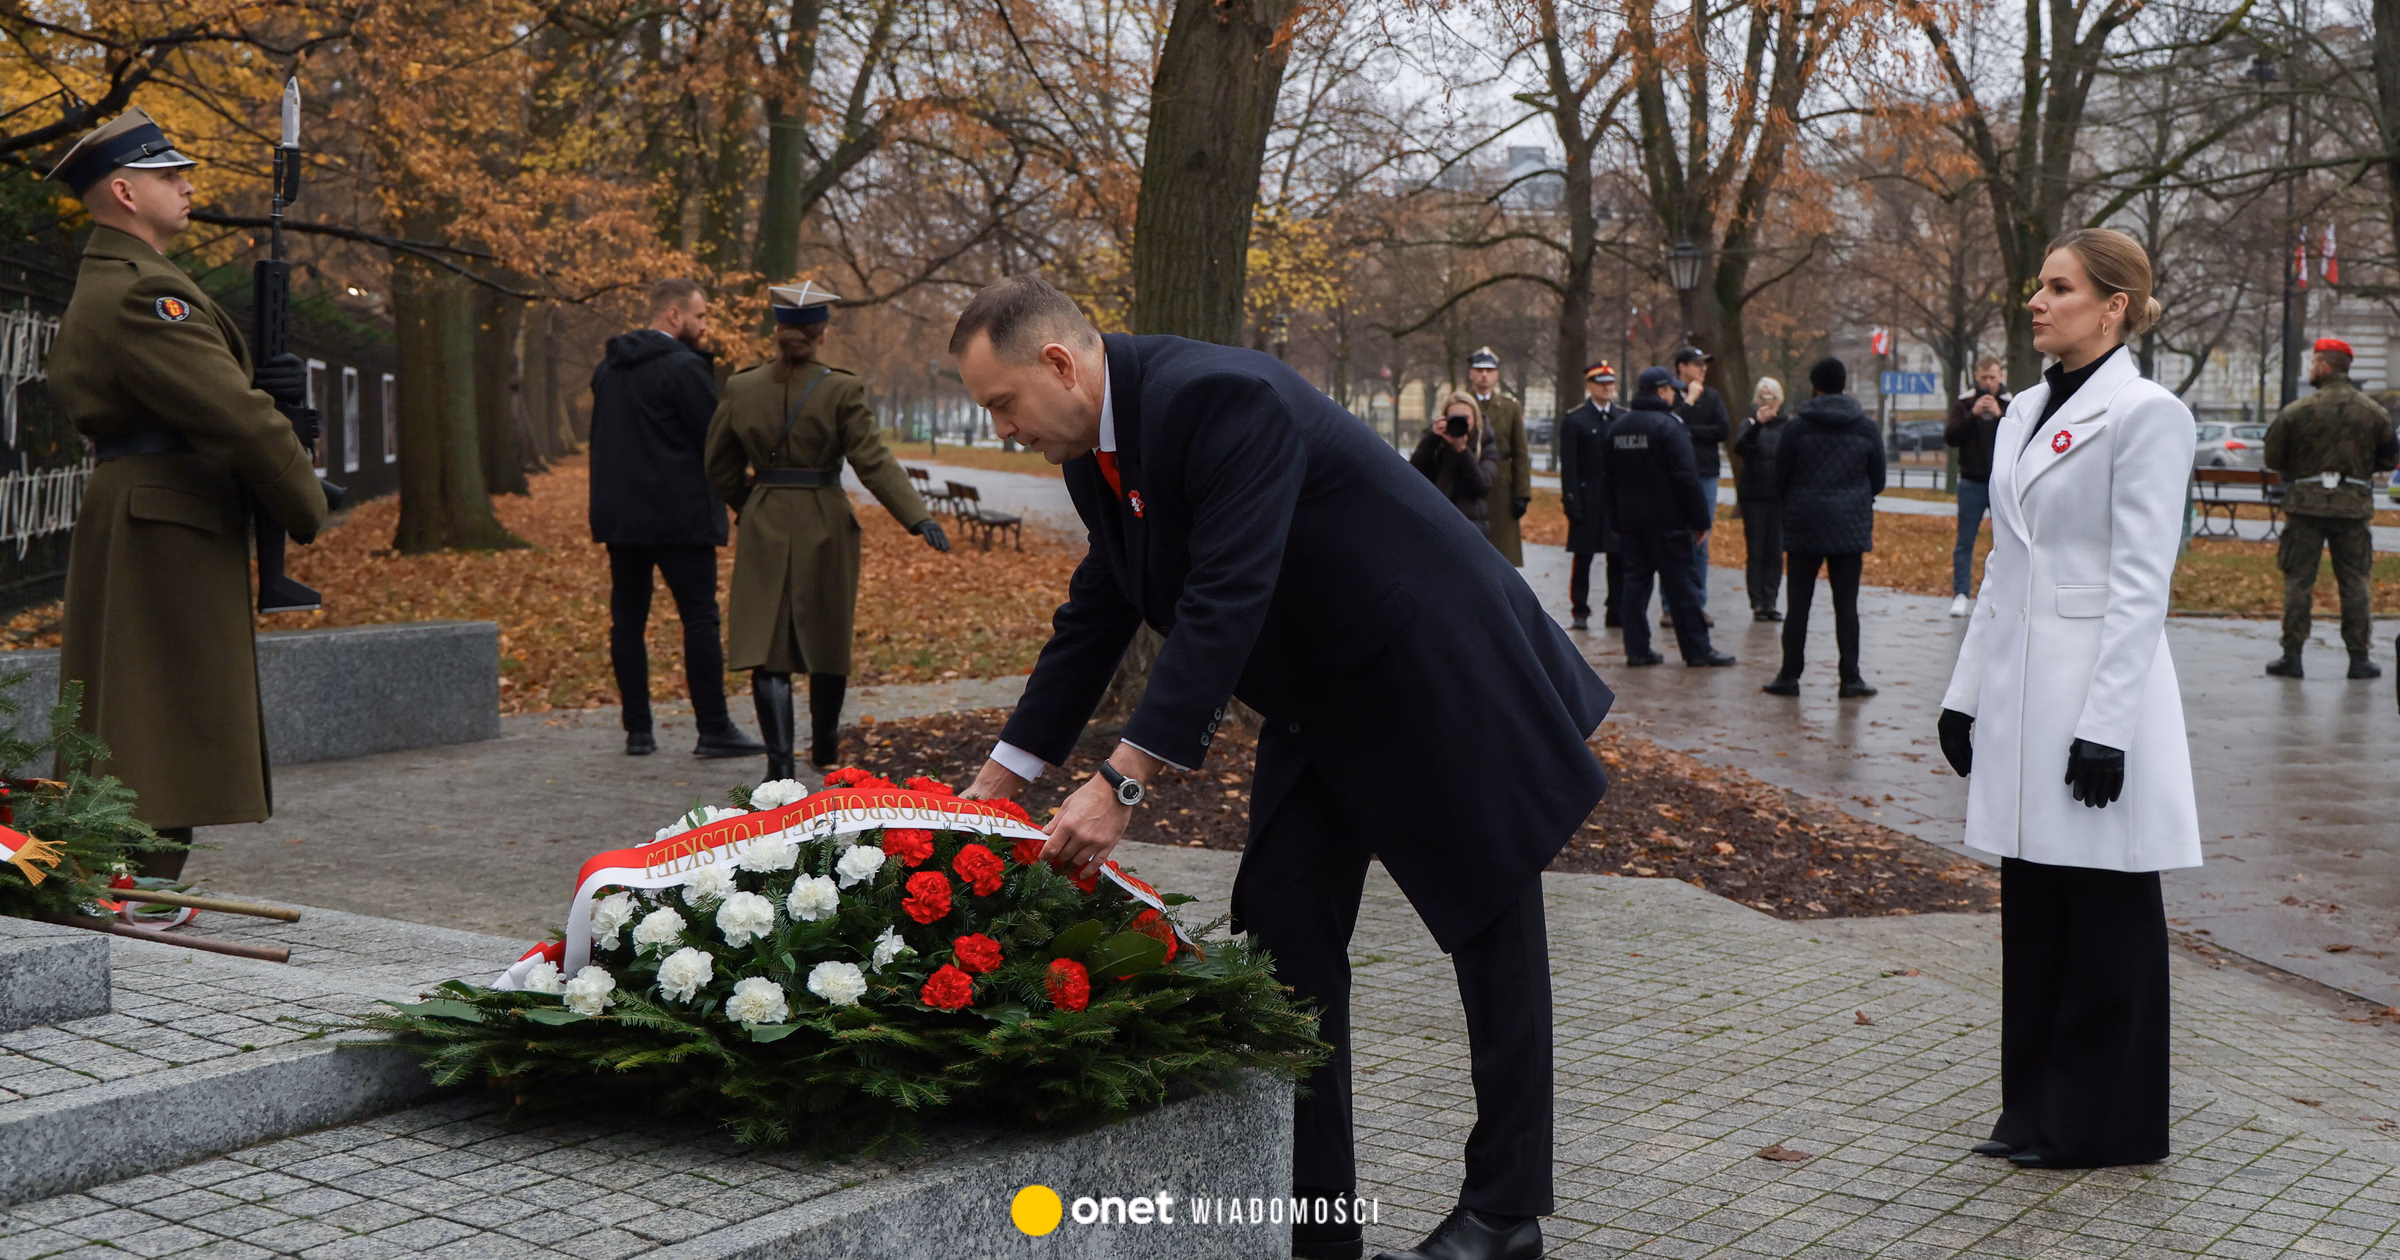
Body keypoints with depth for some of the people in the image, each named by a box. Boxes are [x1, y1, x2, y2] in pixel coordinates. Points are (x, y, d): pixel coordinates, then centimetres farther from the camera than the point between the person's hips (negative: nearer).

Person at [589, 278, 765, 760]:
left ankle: (637, 730, 8)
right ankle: (714, 730, -3)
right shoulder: (684, 367, -12)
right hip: (677, 516, -7)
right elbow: (718, 438, -12)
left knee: (628, 618, 7)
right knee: (700, 619, -3)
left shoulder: (607, 368, 13)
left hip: (619, 515, 7)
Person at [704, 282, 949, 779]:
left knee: (766, 647, 0)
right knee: (828, 643, 15)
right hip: (826, 528, -1)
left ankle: (780, 761, -12)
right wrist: (918, 518, -16)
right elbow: (874, 462, -15)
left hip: (764, 529, 1)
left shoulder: (741, 388, 0)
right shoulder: (841, 391, -10)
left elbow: (720, 467, 8)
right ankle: (824, 746, 30)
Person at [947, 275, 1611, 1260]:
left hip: (1445, 679, -9)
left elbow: (1225, 602, -35)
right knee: (1282, 924, 3)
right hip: (1324, 702, 9)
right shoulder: (1096, 449, 1)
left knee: (1491, 932, 4)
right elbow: (1097, 613, 9)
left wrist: (1124, 782, -37)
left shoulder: (1222, 399, -29)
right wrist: (1006, 770, 5)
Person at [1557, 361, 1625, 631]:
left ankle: (1616, 611, 12)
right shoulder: (1574, 420, -1)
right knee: (1582, 557, 1)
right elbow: (1568, 465, -5)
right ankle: (1580, 611, 6)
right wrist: (1572, 501, -12)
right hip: (1588, 500, -3)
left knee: (1620, 558, 4)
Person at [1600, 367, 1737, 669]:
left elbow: (1607, 482, 14)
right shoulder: (1667, 426, -12)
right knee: (1680, 585, -2)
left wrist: (1615, 522, 20)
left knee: (1635, 582, 9)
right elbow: (1686, 478, -16)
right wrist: (1700, 520, -10)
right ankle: (1697, 649, 3)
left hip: (1630, 520, 6)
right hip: (1666, 520, -6)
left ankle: (1636, 648, 6)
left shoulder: (1616, 429, 10)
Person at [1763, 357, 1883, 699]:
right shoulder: (1865, 428, 0)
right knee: (1846, 605, 4)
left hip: (1803, 526, -1)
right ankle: (1851, 678, 4)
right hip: (1850, 527, 1)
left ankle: (1790, 675, 5)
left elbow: (1780, 478, -2)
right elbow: (1878, 479, 7)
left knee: (1798, 604, 4)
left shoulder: (1798, 427, -6)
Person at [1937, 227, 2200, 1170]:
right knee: (2030, 908, 12)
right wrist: (1967, 691, 15)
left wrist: (2106, 727, -18)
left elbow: (2142, 582, -14)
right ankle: (2035, 1109, 22)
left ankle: (2101, 1124, 13)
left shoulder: (2145, 414, -10)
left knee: (2105, 917, 3)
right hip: (2020, 695, 8)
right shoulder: (2026, 411, 14)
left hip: (2096, 694, -8)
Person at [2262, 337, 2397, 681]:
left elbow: (2273, 459, -2)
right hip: (2354, 506, 2)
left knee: (2298, 581, 4)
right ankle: (2359, 657, 9)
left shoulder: (2296, 412, -8)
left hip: (2306, 503, -2)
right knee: (2354, 581, 8)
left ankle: (2292, 655, 3)